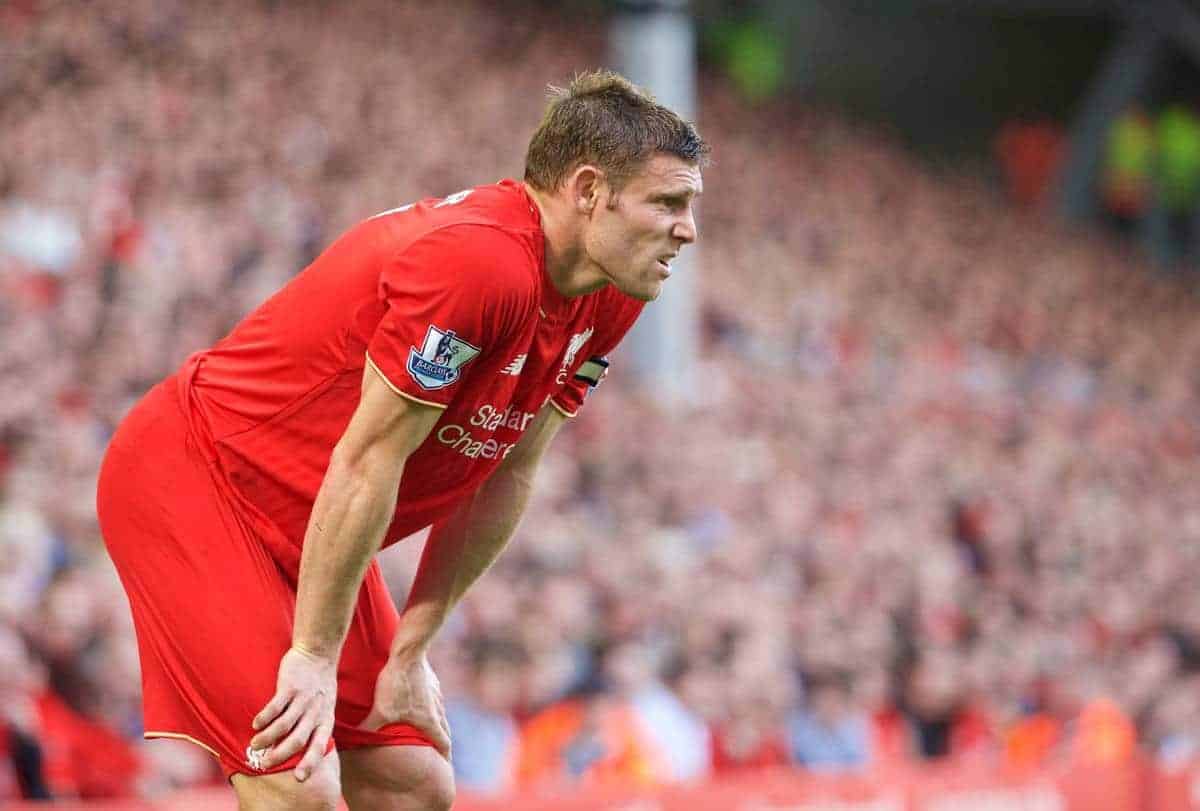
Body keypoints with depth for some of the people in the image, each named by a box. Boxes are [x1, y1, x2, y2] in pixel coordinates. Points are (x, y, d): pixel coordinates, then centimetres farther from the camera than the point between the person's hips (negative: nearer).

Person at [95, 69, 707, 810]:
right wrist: (314, 655, -20)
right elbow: (368, 463, -26)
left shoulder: (607, 303, -2)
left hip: (304, 527, 9)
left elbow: (505, 479, 4)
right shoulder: (478, 261, -30)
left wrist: (408, 650, 2)